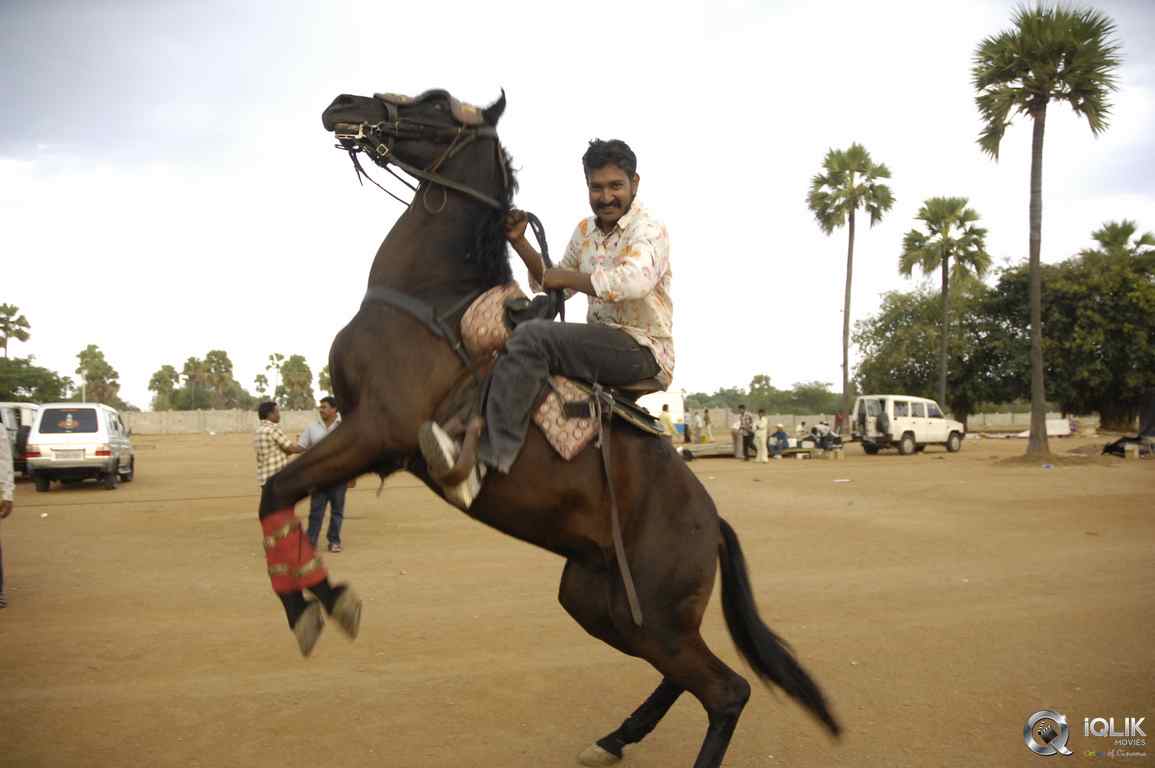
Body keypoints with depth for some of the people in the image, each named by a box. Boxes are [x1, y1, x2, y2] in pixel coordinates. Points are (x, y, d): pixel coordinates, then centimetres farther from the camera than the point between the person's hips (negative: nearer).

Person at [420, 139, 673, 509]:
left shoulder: (648, 228, -9)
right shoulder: (586, 230, 15)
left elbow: (634, 280, -31)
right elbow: (555, 286, 24)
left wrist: (566, 277, -20)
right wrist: (520, 243, 9)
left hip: (644, 351, -9)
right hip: (603, 343, 9)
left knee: (531, 337, -27)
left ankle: (484, 458, -35)